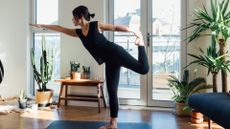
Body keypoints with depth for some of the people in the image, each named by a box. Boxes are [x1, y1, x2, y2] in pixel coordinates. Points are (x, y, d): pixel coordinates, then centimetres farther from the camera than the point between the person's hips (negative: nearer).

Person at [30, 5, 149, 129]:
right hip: (110, 62, 6)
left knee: (143, 69, -19)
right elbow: (60, 28, 20)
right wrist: (42, 25, 26)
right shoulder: (78, 32, 11)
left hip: (116, 53, -6)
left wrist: (134, 32, -5)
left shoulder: (96, 25, -5)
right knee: (111, 91, 5)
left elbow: (117, 27, -3)